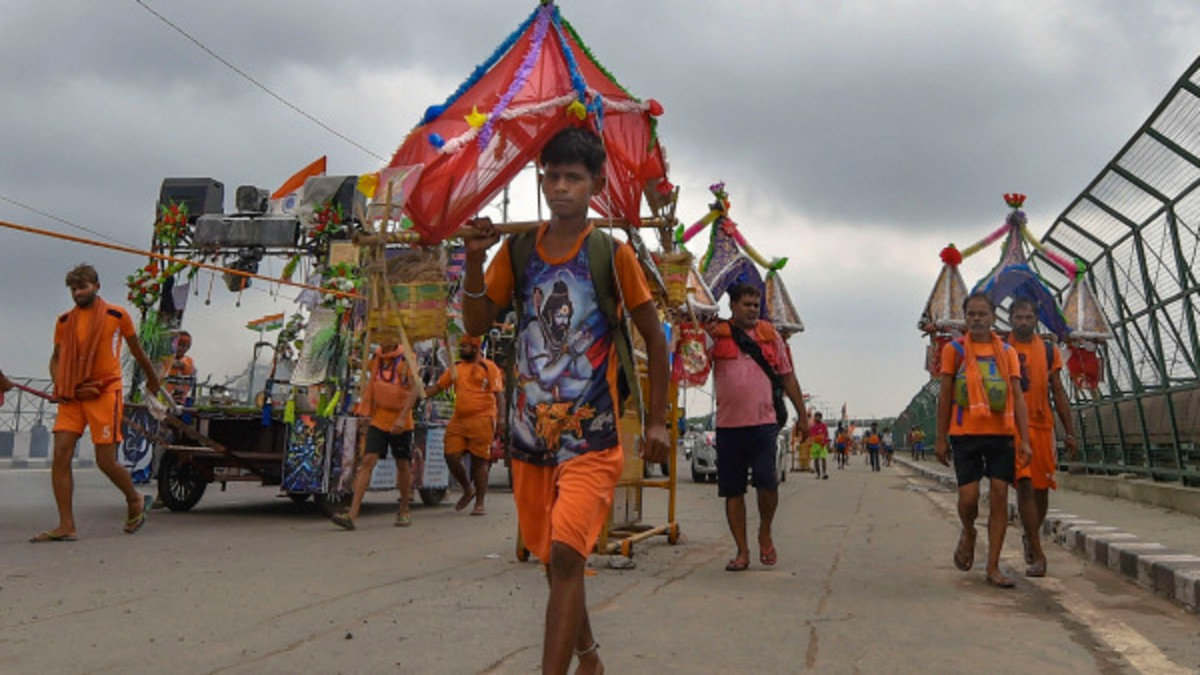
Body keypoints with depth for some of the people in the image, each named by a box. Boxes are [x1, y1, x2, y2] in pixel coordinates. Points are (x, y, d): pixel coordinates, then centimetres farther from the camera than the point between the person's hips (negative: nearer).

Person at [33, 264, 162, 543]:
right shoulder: (65, 321, 10)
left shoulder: (117, 316, 2)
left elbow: (137, 351, 14)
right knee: (61, 455, -7)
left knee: (106, 462, -4)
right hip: (71, 396, 4)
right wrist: (59, 386, -1)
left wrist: (152, 379, 27)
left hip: (105, 392, -4)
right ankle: (66, 525, -3)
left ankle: (136, 502, 23)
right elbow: (56, 358, 17)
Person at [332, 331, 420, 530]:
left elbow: (415, 389, -20)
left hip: (401, 423, -3)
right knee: (367, 461, -9)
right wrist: (366, 410, 16)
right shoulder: (375, 358, 6)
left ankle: (404, 511, 25)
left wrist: (402, 417, -29)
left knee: (403, 465, 8)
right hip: (378, 420, 4)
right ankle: (352, 513, -15)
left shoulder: (406, 359, -11)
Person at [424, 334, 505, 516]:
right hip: (458, 420, 5)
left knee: (479, 461, -1)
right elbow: (437, 386, 16)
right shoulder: (455, 368, 15)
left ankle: (480, 503, 10)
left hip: (481, 420, -5)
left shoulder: (489, 367, 0)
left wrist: (501, 418, -14)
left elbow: (498, 394, -4)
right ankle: (468, 490, 24)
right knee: (451, 457, -1)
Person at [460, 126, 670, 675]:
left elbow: (654, 336, 2)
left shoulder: (612, 253, -5)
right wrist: (474, 261, -12)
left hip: (592, 434, -4)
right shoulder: (517, 249, 5)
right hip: (531, 432, 4)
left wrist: (657, 420, 1)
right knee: (552, 557, 16)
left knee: (567, 556, -16)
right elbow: (475, 325, 4)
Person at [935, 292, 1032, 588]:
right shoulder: (954, 350, 4)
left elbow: (1017, 397, 5)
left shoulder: (1007, 353, 8)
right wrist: (941, 438, 1)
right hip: (965, 433, -2)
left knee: (999, 497, 0)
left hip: (1001, 433, 2)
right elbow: (945, 396, 4)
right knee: (969, 496, -8)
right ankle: (968, 532, 28)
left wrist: (1025, 440, -4)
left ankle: (993, 568, 8)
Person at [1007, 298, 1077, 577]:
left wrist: (1069, 432, 8)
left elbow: (1059, 394, 13)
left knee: (1041, 488, 10)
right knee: (1024, 486, -13)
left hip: (1042, 425, 4)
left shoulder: (1048, 351, 10)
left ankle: (1030, 536, 34)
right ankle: (1037, 554, -10)